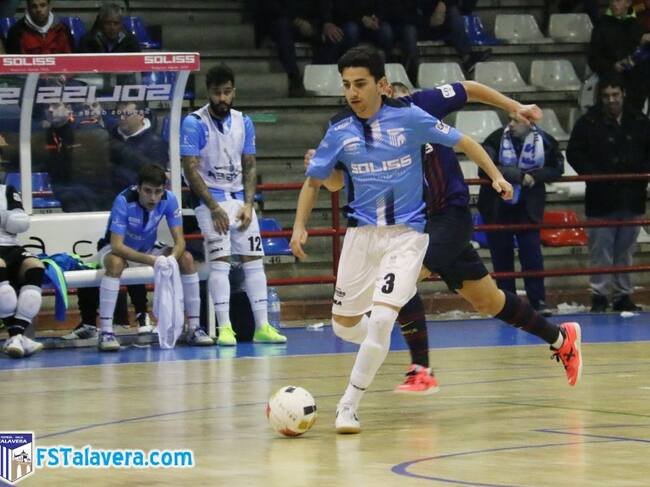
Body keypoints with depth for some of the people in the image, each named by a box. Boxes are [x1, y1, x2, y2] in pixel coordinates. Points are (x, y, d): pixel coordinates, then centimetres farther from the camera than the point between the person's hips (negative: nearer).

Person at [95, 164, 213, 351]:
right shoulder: (124, 201, -30)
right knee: (115, 263, -39)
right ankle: (105, 332, -38)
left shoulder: (168, 199, -18)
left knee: (186, 259, -19)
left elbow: (179, 241, -16)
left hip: (148, 249, 4)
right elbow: (116, 246, -34)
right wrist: (151, 260, -46)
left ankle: (194, 328, -12)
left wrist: (171, 258, -40)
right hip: (120, 250, -4)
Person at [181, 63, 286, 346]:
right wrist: (214, 208, -17)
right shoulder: (194, 124, -9)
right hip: (210, 199, -5)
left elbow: (249, 166, 10)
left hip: (240, 199, 5)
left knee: (253, 260, 2)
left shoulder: (244, 123, 7)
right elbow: (191, 170, -13)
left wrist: (248, 204, -4)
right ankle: (224, 328, -12)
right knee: (219, 261, -13)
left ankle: (262, 326, 4)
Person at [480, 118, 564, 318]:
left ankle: (538, 301, 1)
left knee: (532, 253, -4)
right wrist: (519, 175, -26)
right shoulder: (497, 139, -12)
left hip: (527, 208, 0)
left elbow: (556, 169, 1)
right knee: (501, 256, 4)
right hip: (497, 208, 0)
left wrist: (534, 176, -17)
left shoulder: (545, 141, -7)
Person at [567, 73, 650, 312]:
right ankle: (599, 294, 4)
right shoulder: (589, 122, -3)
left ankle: (623, 295, 16)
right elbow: (574, 153, -3)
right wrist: (595, 175, -13)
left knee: (626, 250, 9)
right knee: (601, 250, -2)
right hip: (601, 199, -3)